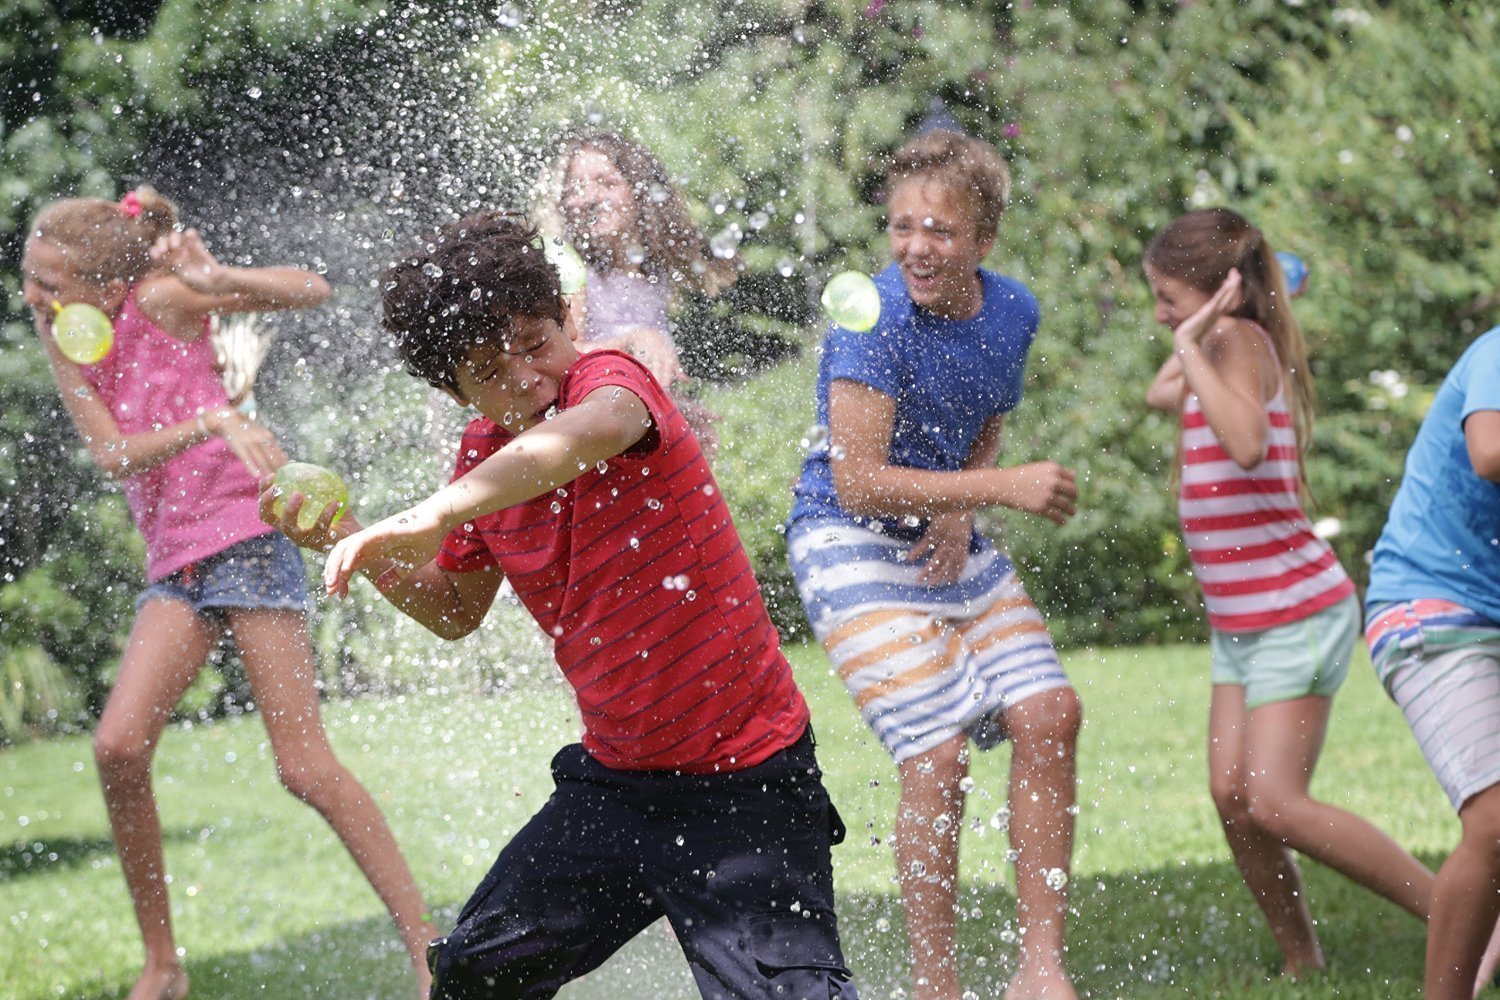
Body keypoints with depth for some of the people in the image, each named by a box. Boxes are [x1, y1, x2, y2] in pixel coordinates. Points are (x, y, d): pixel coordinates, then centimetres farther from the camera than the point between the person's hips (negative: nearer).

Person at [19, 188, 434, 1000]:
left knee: (304, 763, -8)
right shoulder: (60, 336, 4)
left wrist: (216, 279, -27)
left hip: (245, 541, -5)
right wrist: (211, 423, -24)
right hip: (174, 561, 5)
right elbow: (112, 454, -8)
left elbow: (312, 291, -11)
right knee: (118, 745, -12)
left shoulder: (159, 301, -11)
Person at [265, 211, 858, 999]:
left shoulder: (611, 378, -18)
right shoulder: (483, 456, 2)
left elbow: (594, 430, -45)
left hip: (746, 783, -7)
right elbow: (455, 610, 19)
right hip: (615, 779, 7)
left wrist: (430, 517, -56)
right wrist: (349, 546, 1)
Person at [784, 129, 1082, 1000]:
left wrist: (961, 514, -6)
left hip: (948, 541, 7)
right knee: (939, 757, -16)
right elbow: (857, 482, -25)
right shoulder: (873, 318, -22)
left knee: (1051, 714, -3)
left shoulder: (1012, 311, -1)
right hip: (850, 542, -7)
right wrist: (1003, 488, -28)